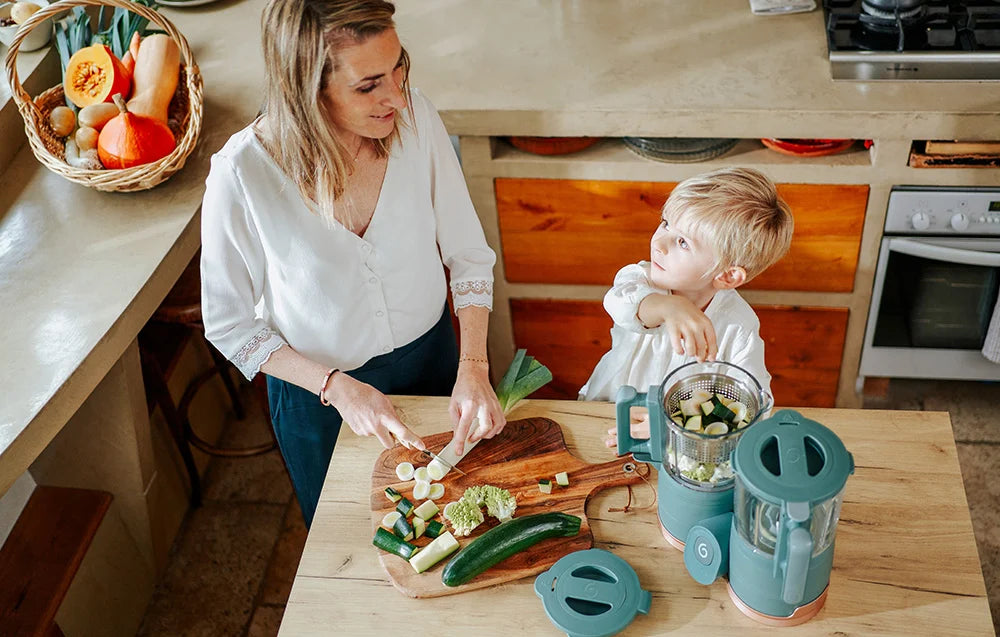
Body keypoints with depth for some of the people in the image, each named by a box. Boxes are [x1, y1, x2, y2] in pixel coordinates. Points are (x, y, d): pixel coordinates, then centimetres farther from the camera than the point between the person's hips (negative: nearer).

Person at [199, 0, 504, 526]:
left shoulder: (414, 118, -22)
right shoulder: (241, 174, -29)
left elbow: (468, 254, -10)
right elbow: (230, 325, -15)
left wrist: (473, 369, -20)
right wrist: (336, 386, -22)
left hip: (432, 358, 2)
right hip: (317, 395, -2)